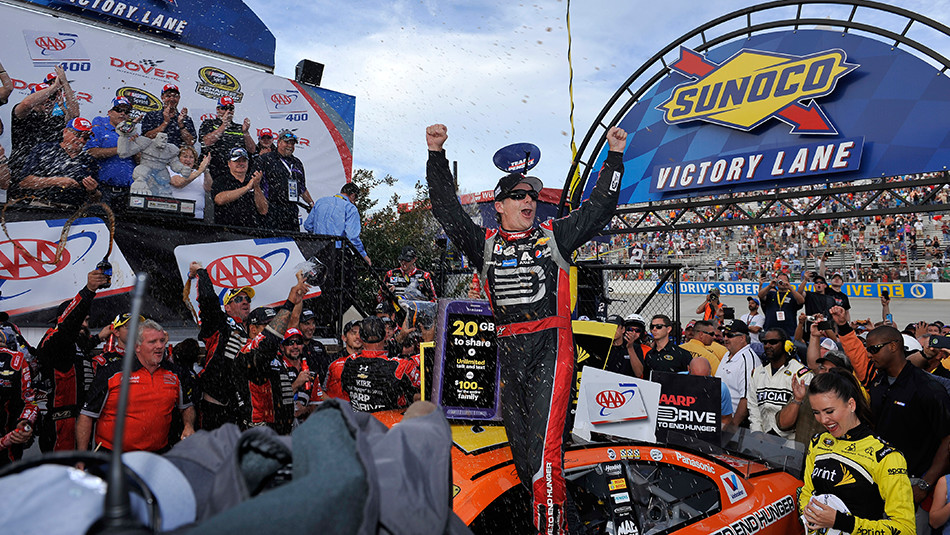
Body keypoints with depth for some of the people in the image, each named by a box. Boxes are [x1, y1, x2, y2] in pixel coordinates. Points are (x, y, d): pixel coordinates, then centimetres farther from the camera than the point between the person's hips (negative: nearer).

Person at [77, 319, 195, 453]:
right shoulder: (111, 374, -3)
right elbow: (87, 416, 1)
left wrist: (189, 426, 4)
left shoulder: (175, 373, 8)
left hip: (158, 453, 2)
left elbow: (187, 406, 23)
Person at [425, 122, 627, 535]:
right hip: (507, 353, 3)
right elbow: (447, 209, 9)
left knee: (544, 443, -14)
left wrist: (615, 156, 8)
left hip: (551, 348, -3)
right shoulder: (484, 243, 12)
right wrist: (436, 155, 4)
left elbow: (598, 209, 11)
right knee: (520, 448, 9)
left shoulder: (554, 236, 10)